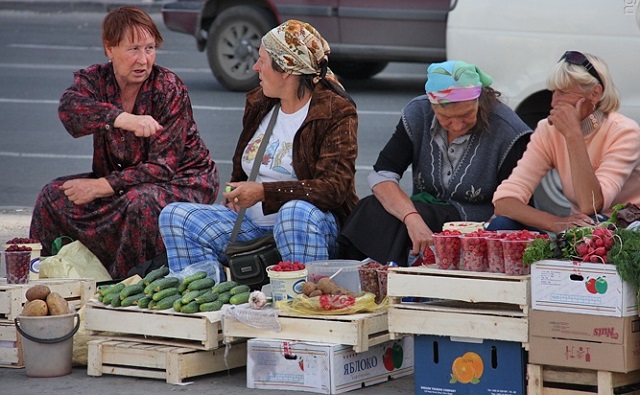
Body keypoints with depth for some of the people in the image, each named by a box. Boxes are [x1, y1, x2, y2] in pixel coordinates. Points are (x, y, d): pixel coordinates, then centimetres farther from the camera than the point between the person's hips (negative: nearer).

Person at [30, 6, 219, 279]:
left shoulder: (170, 88, -16)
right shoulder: (95, 80, -6)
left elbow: (162, 167, -19)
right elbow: (69, 108, -32)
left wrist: (101, 187, -26)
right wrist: (123, 119, -49)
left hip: (182, 181, -5)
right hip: (120, 180, 5)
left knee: (141, 202, -35)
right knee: (55, 195, -12)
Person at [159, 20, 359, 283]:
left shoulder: (336, 113, -8)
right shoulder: (258, 103, 13)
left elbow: (335, 187, -20)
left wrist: (264, 192, -26)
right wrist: (235, 196, 7)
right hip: (252, 225, 7)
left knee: (296, 212, -41)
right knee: (175, 216, -9)